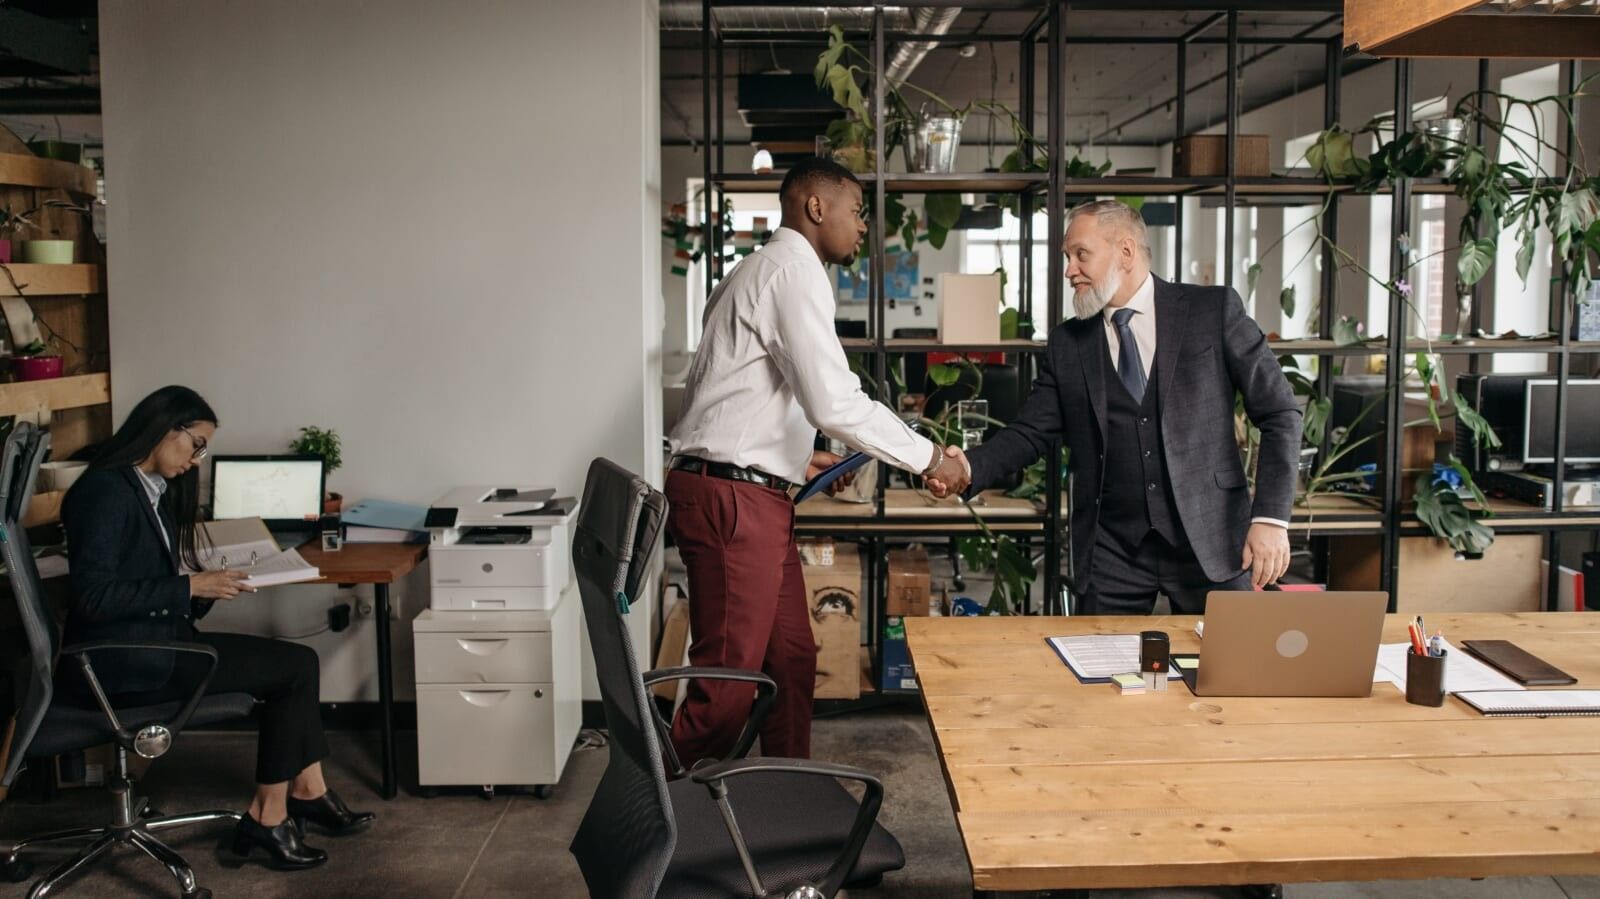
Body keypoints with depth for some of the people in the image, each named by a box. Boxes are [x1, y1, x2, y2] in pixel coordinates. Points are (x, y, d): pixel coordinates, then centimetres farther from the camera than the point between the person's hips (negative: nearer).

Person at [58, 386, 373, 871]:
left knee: (297, 661, -4)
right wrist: (191, 587, -21)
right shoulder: (106, 490, -15)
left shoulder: (153, 490, 14)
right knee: (294, 667, -12)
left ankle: (307, 792, 1)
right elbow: (93, 595, -23)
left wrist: (209, 585, -1)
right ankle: (269, 814, -2)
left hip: (154, 640, 9)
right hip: (121, 663, -9)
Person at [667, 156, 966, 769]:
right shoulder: (794, 270, -11)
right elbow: (835, 401, -21)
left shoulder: (763, 271, 21)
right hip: (733, 498, -11)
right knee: (729, 676, -6)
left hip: (752, 495, 11)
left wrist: (795, 458, 20)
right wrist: (927, 458, -12)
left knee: (791, 660, 16)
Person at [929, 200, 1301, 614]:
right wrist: (971, 466, -14)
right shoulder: (1067, 343, 7)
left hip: (1209, 542, -2)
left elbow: (1280, 413, 0)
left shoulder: (1214, 311, -1)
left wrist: (1271, 517, -9)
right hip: (1112, 554, 2)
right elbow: (1030, 434, 6)